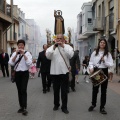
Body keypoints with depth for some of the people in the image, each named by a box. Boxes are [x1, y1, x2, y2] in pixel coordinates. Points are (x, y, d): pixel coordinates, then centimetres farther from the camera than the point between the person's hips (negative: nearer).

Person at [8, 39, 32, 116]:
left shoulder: (27, 53, -2)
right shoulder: (14, 53, 8)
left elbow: (29, 63, -15)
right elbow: (11, 63, -5)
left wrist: (24, 54, -18)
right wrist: (16, 54, -12)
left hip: (25, 73, -4)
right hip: (17, 73, 4)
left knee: (23, 90, -12)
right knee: (19, 90, 9)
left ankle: (24, 108, -11)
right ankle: (21, 107, 17)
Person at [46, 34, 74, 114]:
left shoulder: (68, 46, 3)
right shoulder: (52, 47, 6)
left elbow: (70, 55, -14)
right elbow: (48, 56, -8)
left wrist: (63, 46, -18)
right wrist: (54, 47, -19)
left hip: (64, 72, -1)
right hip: (55, 72, 2)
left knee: (64, 91, 3)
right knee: (56, 90, 13)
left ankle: (64, 107, 12)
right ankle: (56, 104, 29)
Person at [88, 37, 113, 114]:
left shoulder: (108, 54, 0)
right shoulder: (94, 53, 3)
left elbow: (111, 64, -5)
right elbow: (91, 62, 4)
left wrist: (104, 61, -19)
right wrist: (91, 68, -14)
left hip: (104, 72, -1)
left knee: (104, 90, 5)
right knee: (95, 89, 11)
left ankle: (102, 107, 14)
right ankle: (93, 105, 27)